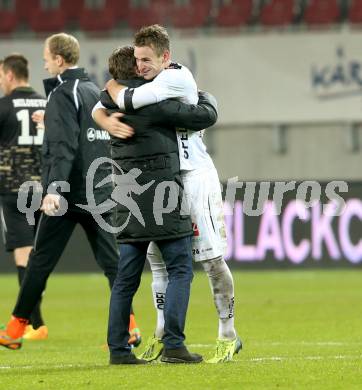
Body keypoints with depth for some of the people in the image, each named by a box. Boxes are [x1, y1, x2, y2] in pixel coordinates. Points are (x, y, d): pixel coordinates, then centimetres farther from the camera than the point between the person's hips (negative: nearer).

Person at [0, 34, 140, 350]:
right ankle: (128, 323, -5)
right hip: (100, 193, 7)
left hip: (67, 194, -7)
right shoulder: (96, 92, 15)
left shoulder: (62, 95, -9)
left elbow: (64, 146, -20)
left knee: (41, 262, 0)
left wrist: (55, 187, -27)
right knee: (110, 260, 5)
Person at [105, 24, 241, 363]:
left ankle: (228, 335, 2)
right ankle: (163, 334, 16)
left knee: (211, 257, -5)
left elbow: (128, 101, -23)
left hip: (194, 176, -8)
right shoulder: (149, 84, 10)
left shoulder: (177, 78, -16)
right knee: (156, 255, 8)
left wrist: (113, 86, -1)